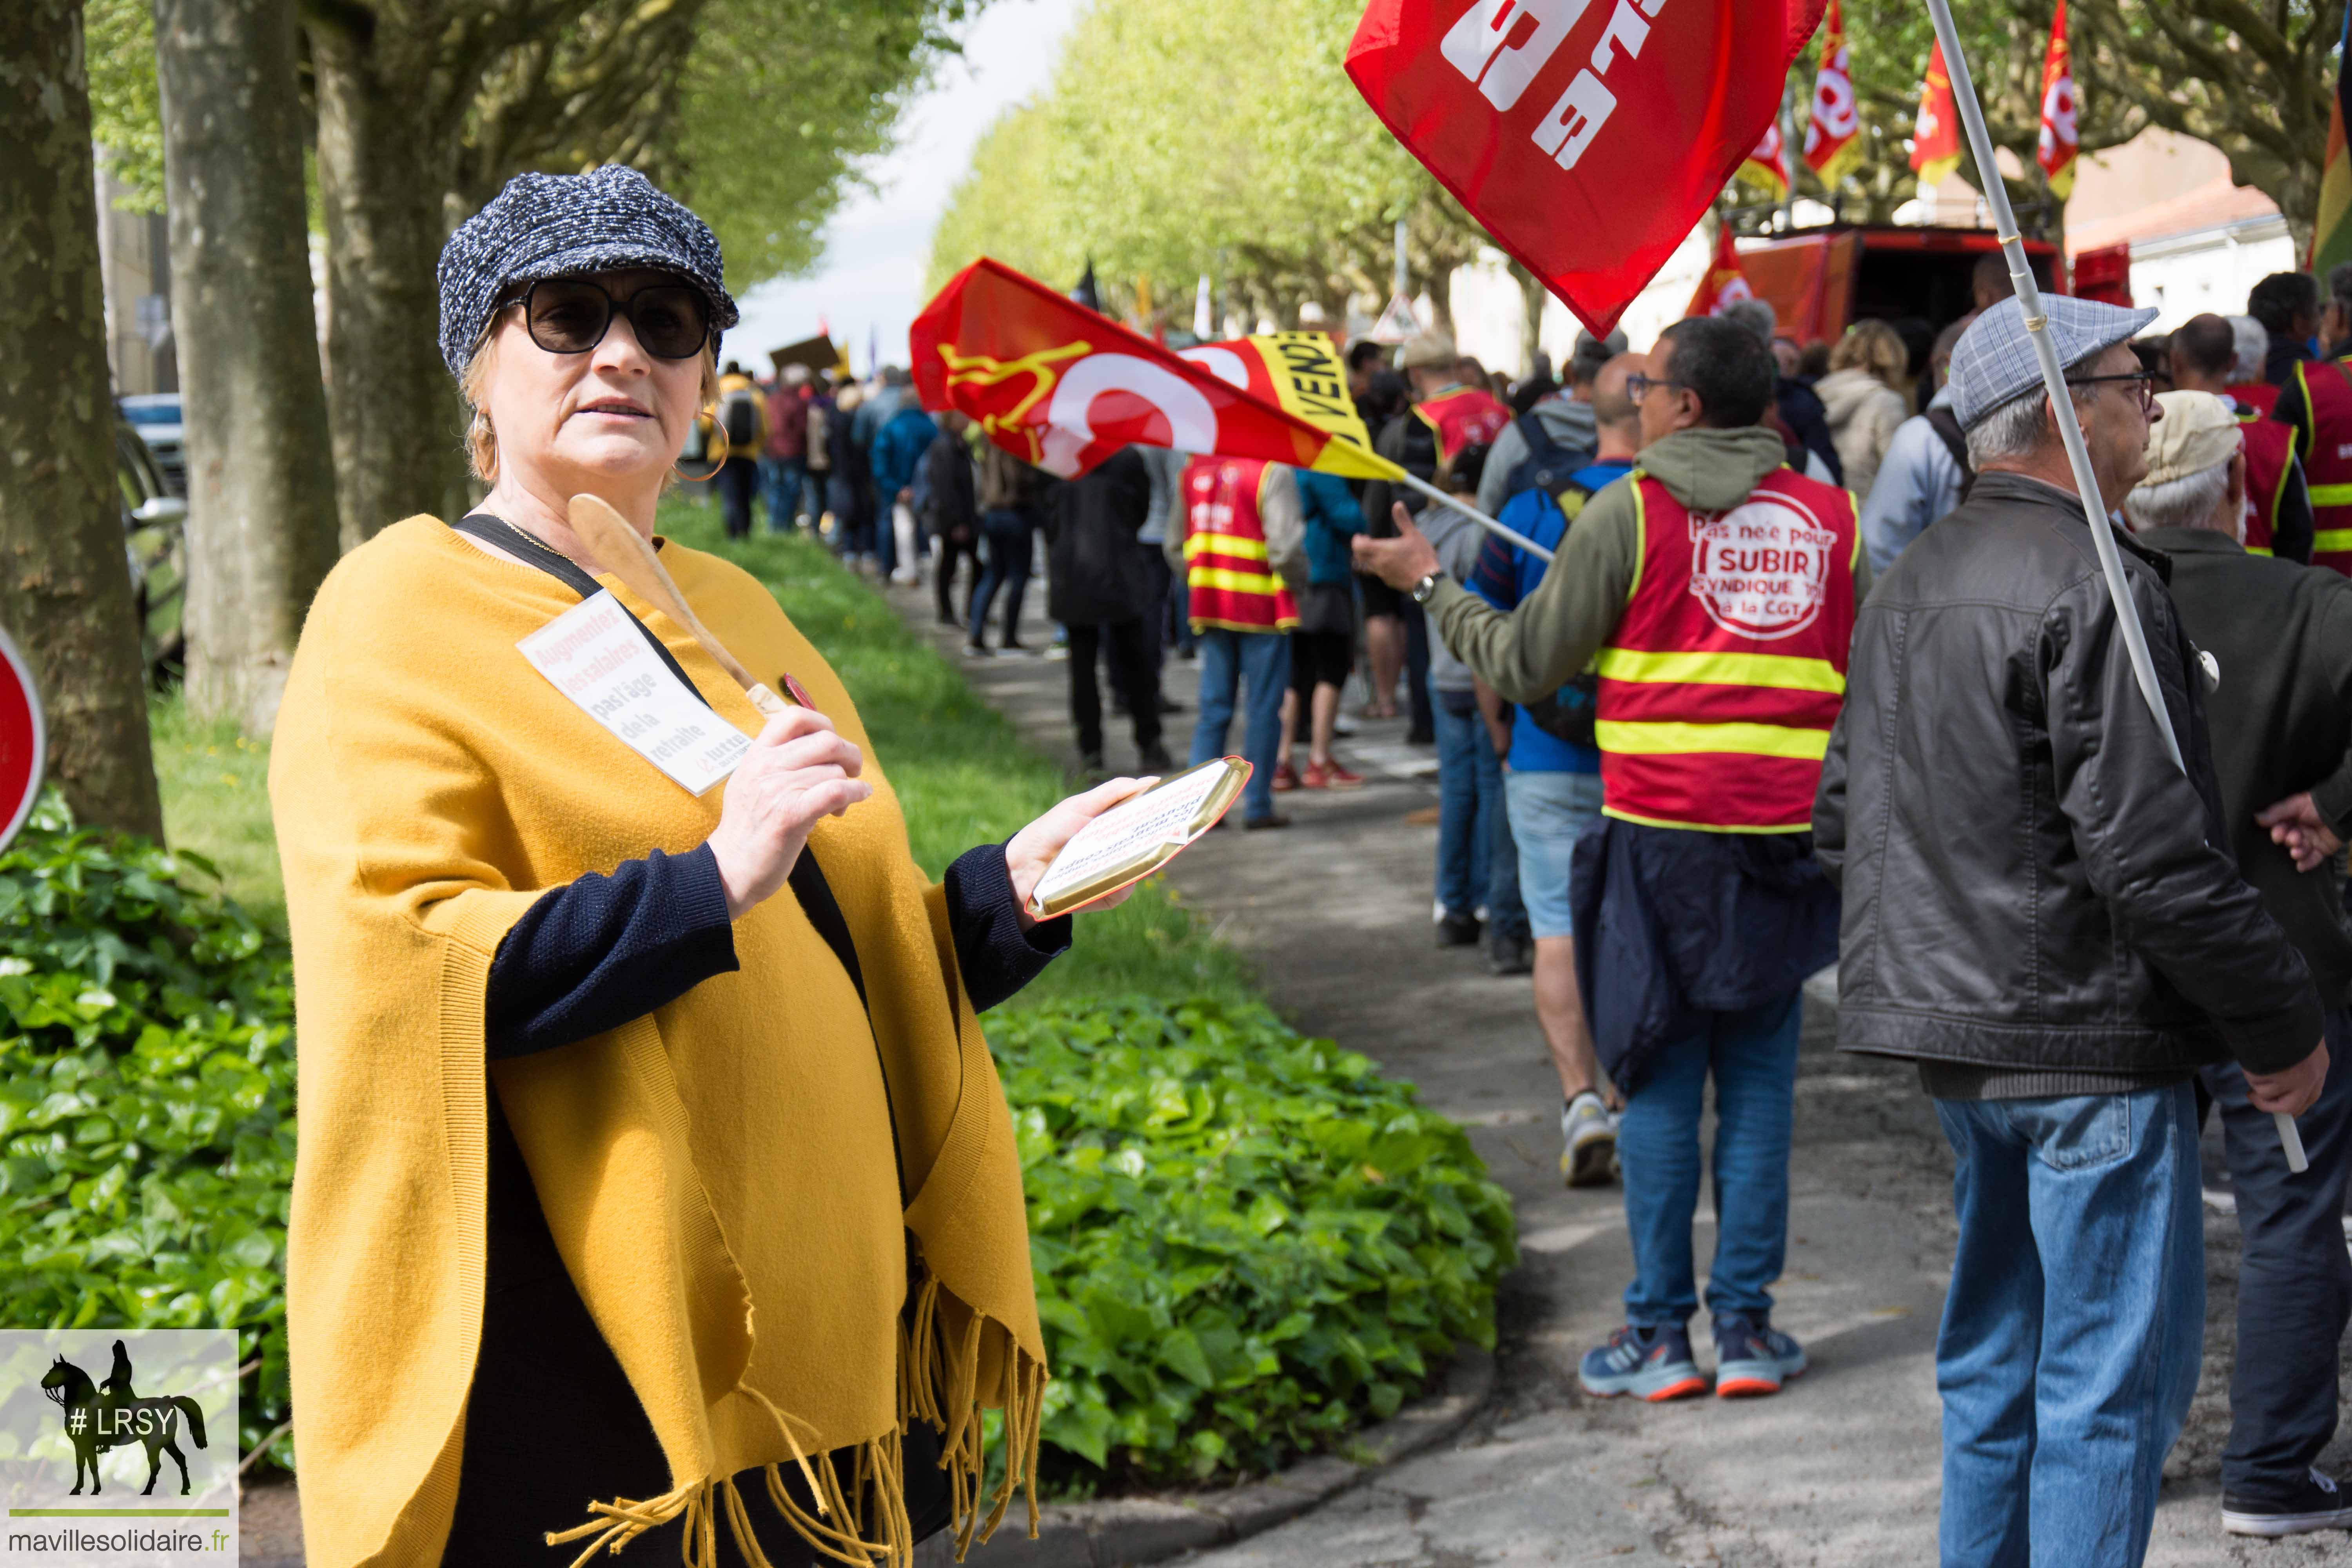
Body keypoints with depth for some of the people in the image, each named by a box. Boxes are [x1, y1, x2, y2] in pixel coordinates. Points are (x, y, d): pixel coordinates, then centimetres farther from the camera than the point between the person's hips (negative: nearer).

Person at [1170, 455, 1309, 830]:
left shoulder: (1195, 469, 7)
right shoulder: (1273, 471, -12)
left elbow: (1176, 547, 9)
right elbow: (1285, 547, -18)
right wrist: (1300, 575, 1)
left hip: (1209, 605, 5)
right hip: (1262, 607, -5)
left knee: (1213, 707, 11)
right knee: (1263, 708, 2)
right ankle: (1258, 806, 3)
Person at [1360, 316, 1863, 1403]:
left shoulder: (1632, 512, -5)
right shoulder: (1831, 517, 7)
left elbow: (1524, 666, 0)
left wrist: (1430, 582, 13)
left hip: (1661, 834, -3)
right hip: (1787, 833, 3)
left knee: (1661, 1080, 4)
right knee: (1759, 1079, 9)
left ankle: (1659, 1333, 8)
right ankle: (1746, 1327, 11)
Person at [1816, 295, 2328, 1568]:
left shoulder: (1910, 581, 11)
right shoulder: (2098, 587, -17)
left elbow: (1842, 819, 16)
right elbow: (2153, 855, -22)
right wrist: (2283, 1028, -12)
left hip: (1952, 1032, 9)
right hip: (2089, 1039, -9)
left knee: (1993, 1356, 19)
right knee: (2113, 1372, 0)